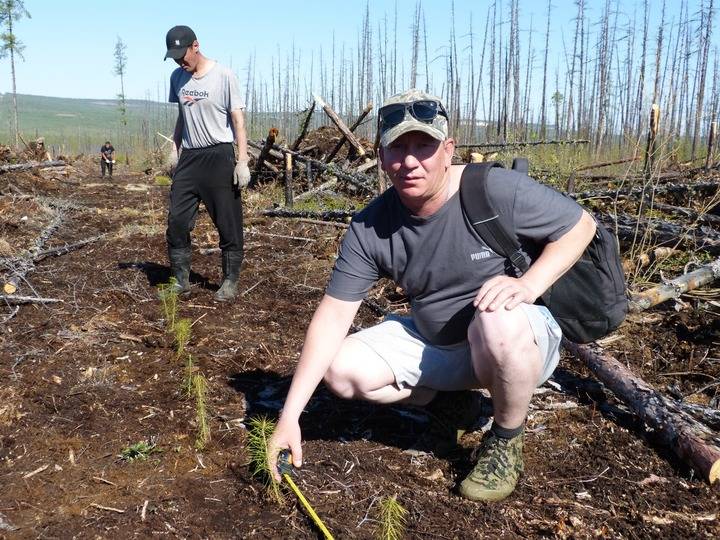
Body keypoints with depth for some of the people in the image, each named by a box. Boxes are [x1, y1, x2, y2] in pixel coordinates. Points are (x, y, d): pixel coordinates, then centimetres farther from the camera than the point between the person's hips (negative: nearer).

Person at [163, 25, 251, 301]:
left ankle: (230, 281, 11)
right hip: (189, 157, 6)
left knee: (228, 223, 0)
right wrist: (175, 150, 18)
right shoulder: (177, 78, 9)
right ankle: (180, 280, 12)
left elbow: (238, 121, -9)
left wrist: (242, 162, -15)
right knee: (176, 220, 2)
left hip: (219, 156, -5)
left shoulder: (223, 76, -8)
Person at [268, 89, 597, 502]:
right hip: (432, 342, 4)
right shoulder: (369, 229, -13)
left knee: (499, 321, -38)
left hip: (520, 340, -4)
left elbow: (582, 224, -10)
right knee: (342, 371, -11)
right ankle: (449, 401, 13)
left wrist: (530, 284, -29)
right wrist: (290, 416, -20)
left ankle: (506, 442, -8)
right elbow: (334, 313, -14)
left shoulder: (497, 190, -22)